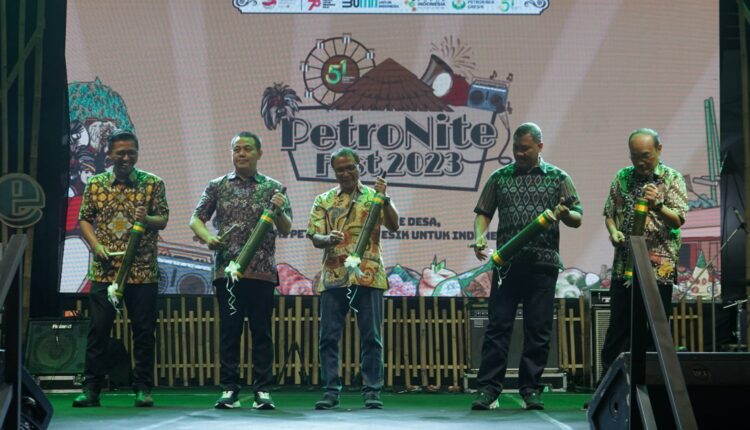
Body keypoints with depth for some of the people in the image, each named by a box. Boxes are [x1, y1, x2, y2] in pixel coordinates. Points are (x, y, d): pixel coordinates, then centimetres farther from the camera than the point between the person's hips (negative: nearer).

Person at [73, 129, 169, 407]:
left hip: (143, 271, -1)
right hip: (104, 270, 1)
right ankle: (91, 389, 8)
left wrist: (147, 219, -20)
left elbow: (163, 219, 2)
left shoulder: (153, 183, 3)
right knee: (98, 330, 1)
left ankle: (143, 388, 12)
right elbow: (84, 219, 11)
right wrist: (95, 245, -5)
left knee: (144, 331, 3)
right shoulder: (95, 184, 7)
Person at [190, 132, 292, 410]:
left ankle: (262, 390, 7)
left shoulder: (273, 188, 7)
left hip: (262, 272, -1)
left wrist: (279, 211, -19)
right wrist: (207, 237, -8)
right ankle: (229, 390, 8)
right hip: (226, 270, 1)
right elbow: (196, 219, 12)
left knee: (262, 332, 2)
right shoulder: (218, 186, 10)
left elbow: (286, 230, 2)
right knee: (229, 331, 3)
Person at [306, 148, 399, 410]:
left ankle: (372, 391, 5)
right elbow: (314, 237, 5)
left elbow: (394, 226, -4)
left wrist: (384, 199, -19)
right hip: (333, 277, 1)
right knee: (329, 338, 0)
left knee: (371, 337, 0)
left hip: (368, 277, -1)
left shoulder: (372, 196, 9)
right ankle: (331, 391, 7)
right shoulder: (323, 201, 12)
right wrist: (328, 239, -18)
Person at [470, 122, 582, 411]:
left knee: (539, 329, 2)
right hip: (506, 262, 0)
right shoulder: (500, 177, 12)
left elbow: (577, 220, 6)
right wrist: (479, 236, -8)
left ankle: (531, 390, 10)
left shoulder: (558, 178, 9)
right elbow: (483, 213, 12)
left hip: (543, 263, 0)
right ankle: (488, 389, -1)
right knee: (498, 325, -2)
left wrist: (564, 214, -17)